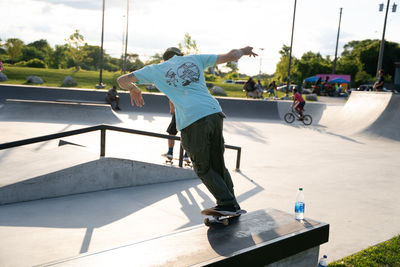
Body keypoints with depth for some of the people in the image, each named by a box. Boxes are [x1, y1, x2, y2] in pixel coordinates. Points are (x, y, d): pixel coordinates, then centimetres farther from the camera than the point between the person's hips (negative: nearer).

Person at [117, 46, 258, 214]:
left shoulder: (157, 69, 18)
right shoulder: (194, 59, 22)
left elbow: (123, 80, 19)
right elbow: (231, 56, 22)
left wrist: (133, 89, 39)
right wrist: (243, 51, 42)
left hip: (191, 121, -3)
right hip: (214, 112, 3)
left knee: (203, 169, 13)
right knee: (218, 165, 16)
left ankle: (227, 203, 7)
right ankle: (233, 205, 18)